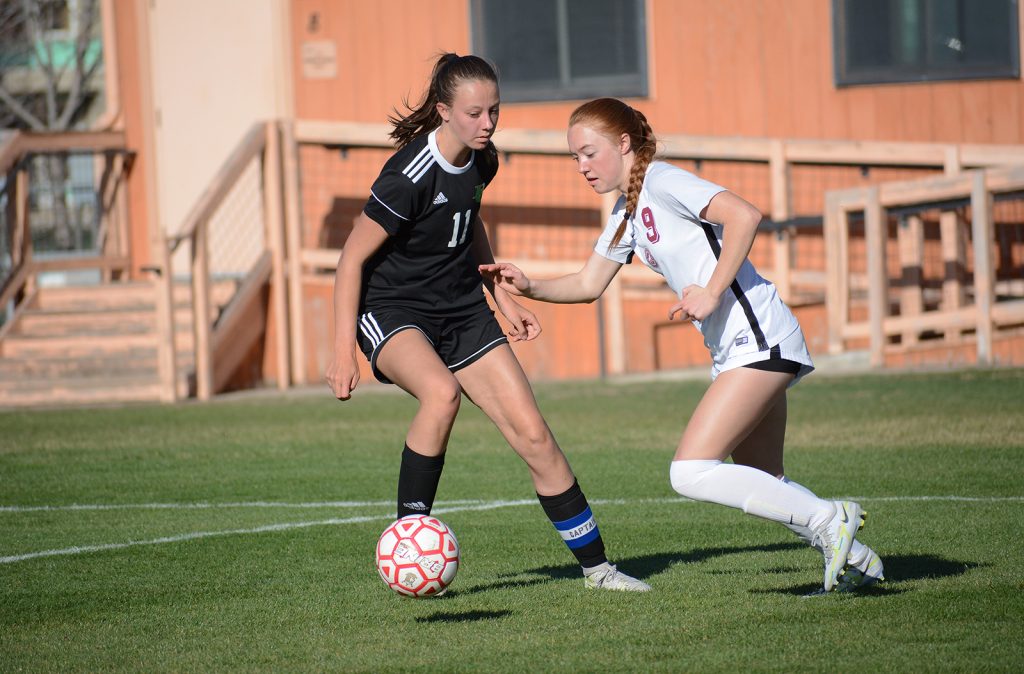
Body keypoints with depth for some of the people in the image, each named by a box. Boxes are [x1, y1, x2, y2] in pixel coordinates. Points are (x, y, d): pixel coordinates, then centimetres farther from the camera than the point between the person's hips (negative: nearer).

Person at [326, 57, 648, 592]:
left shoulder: (481, 162, -2)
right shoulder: (409, 176, -24)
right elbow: (352, 259, -18)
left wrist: (503, 298, 17)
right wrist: (344, 350, -21)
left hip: (463, 311, 7)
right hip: (391, 311, -6)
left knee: (532, 433, -2)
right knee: (442, 392, -38)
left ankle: (595, 567, 8)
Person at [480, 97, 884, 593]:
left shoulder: (661, 182, -10)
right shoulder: (626, 212, 19)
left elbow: (743, 215, -22)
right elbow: (588, 284, 25)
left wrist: (711, 292, -23)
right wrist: (530, 288, 9)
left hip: (758, 339, -10)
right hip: (733, 350, 10)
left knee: (691, 473, -16)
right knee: (763, 485, 15)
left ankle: (829, 519, -10)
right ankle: (855, 560, 22)